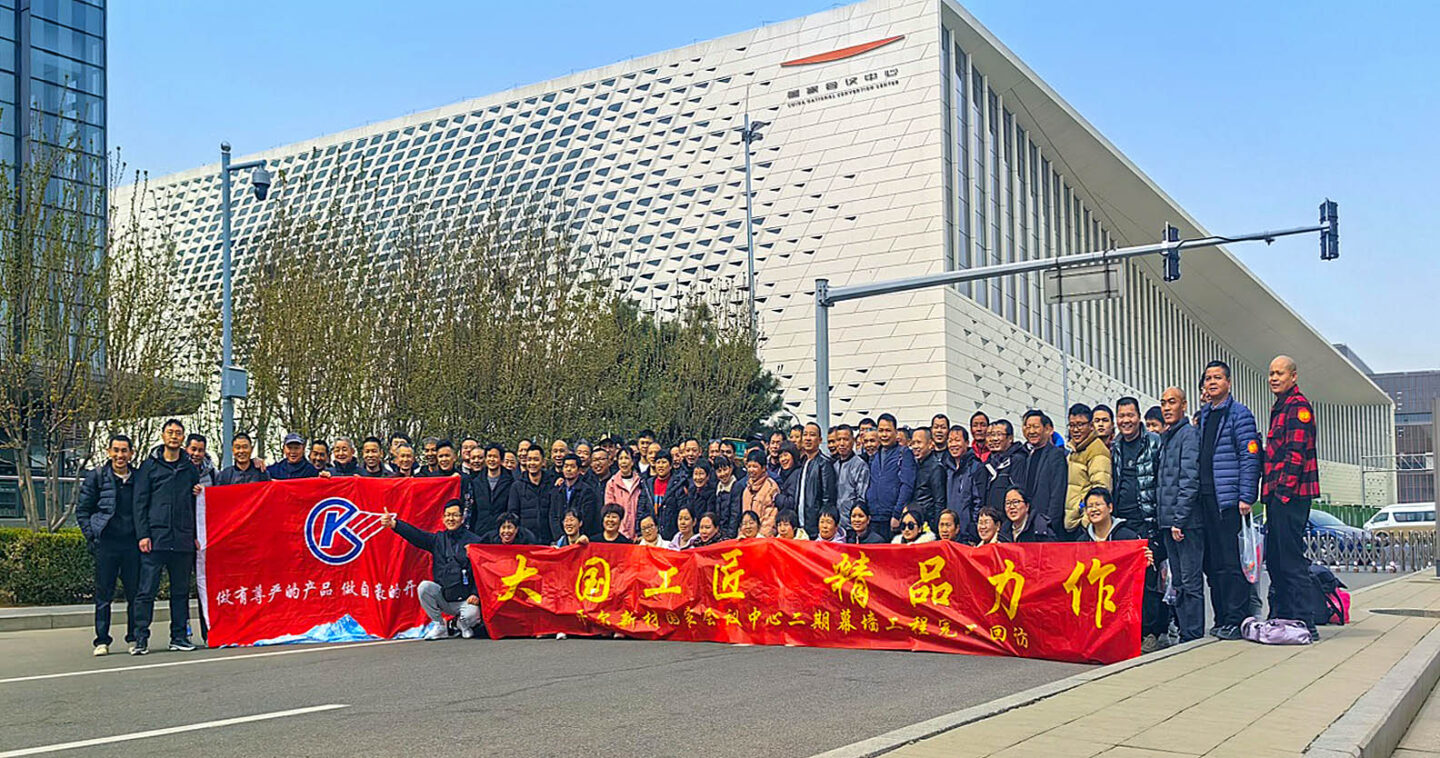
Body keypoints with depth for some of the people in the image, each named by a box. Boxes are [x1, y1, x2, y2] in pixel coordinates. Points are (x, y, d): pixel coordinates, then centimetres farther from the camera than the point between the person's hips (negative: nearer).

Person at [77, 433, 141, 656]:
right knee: (104, 594, 1)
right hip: (105, 543, -2)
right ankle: (102, 641, 8)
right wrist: (91, 536, -3)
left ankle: (134, 638, 13)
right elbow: (82, 510, 6)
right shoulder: (96, 476, 3)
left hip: (132, 543, 2)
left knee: (135, 592, 3)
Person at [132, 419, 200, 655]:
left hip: (183, 539, 3)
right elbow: (140, 502, 2)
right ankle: (141, 638, -1)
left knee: (181, 590, 7)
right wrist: (143, 534, -7)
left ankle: (179, 636, 13)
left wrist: (196, 534, 8)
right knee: (147, 590, -6)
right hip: (156, 537, -3)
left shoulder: (190, 468, 13)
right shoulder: (150, 466, 5)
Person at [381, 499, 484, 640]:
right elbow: (416, 535, -7)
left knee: (471, 615, -30)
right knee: (424, 587, -23)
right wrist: (393, 524, -23)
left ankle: (462, 623, 11)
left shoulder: (475, 541, -2)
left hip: (465, 599, -3)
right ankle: (439, 626, -2)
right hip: (443, 598, 3)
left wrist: (476, 594, -18)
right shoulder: (438, 539, 8)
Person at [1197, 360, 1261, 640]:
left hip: (1230, 499, -7)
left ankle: (1236, 619, -4)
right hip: (1206, 498, 7)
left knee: (1232, 562, -8)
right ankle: (1222, 619, 14)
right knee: (1212, 562, 8)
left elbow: (1250, 457, -8)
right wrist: (1196, 495, 13)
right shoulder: (1203, 415, 19)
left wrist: (1246, 497, -15)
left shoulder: (1239, 413, -2)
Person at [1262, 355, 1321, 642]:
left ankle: (1304, 625, -6)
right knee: (1275, 557, 13)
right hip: (1278, 494, 10)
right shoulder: (1280, 408, 22)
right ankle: (1281, 618, 20)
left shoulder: (1298, 406, -9)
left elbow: (1296, 454, -17)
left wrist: (1284, 489, -19)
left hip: (1290, 494, -10)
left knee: (1291, 559, -9)